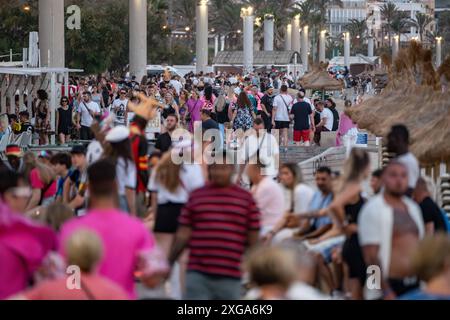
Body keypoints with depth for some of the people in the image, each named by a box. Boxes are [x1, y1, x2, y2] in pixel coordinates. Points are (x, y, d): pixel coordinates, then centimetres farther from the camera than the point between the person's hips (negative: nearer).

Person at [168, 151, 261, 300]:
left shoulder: (246, 198, 6)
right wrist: (168, 263, 6)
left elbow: (253, 239, 8)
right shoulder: (196, 197, 7)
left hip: (230, 277, 0)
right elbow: (183, 234, 9)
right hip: (198, 275, 0)